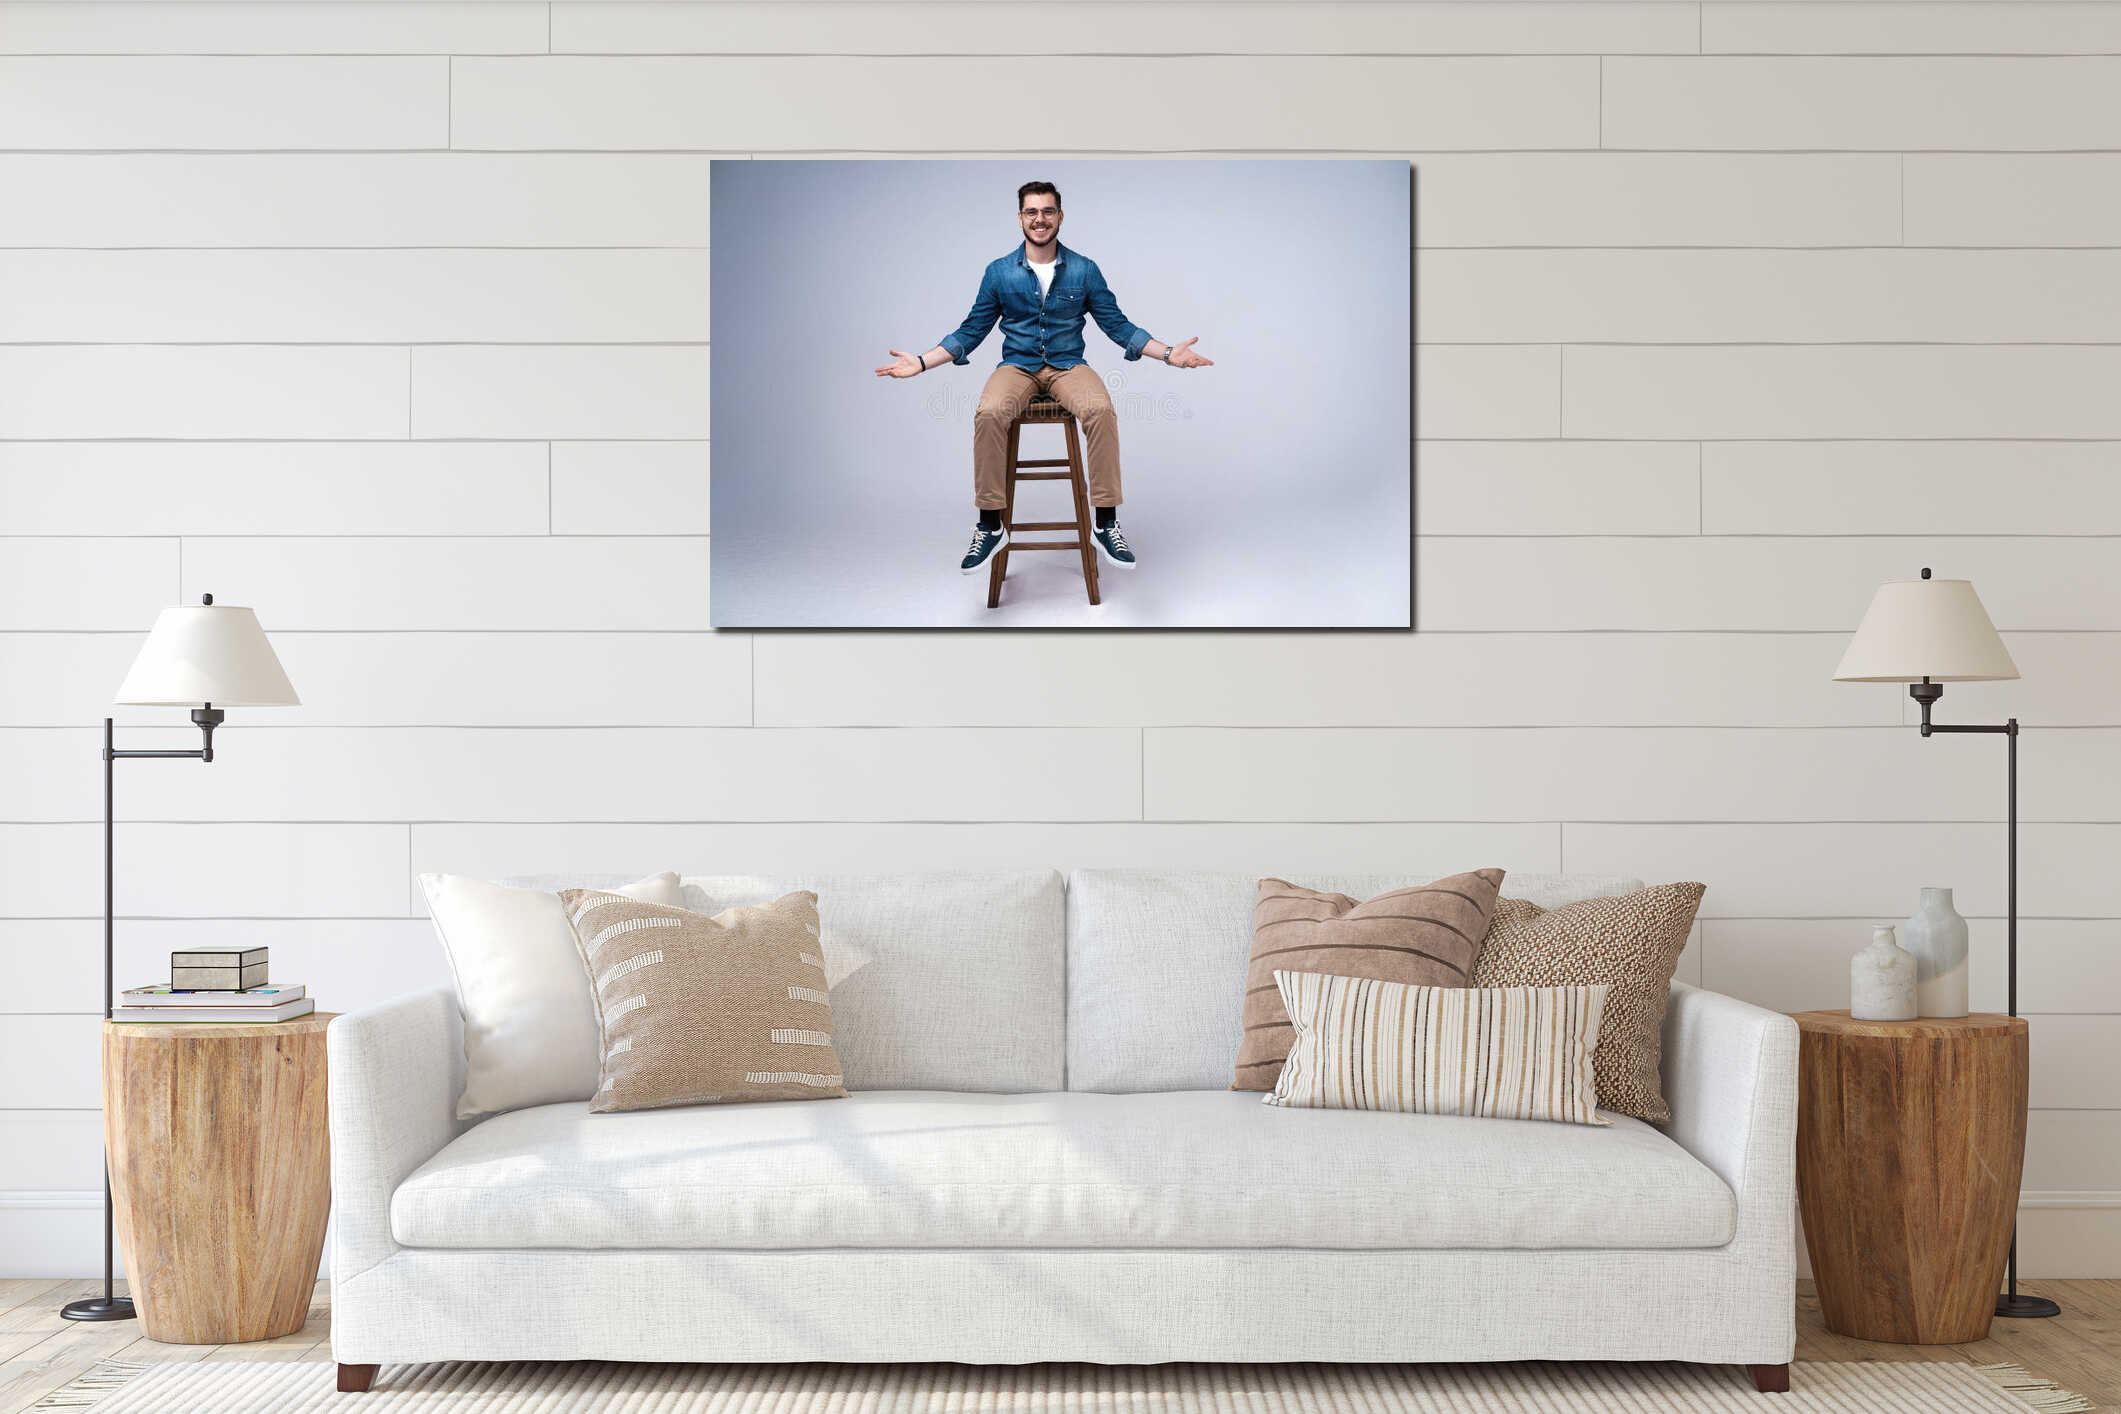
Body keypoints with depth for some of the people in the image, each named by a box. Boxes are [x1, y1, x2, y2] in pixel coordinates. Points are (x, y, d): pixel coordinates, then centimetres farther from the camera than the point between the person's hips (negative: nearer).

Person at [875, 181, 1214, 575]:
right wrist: (922, 362, 1)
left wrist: (1168, 353, -4)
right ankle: (991, 525, -24)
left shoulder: (1085, 270, 6)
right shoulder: (999, 272, 6)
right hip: (1017, 367, 0)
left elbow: (1117, 325, 8)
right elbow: (972, 331, 11)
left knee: (1101, 410, -35)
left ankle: (1106, 523, -27)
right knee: (989, 414, -35)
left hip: (1068, 366, 0)